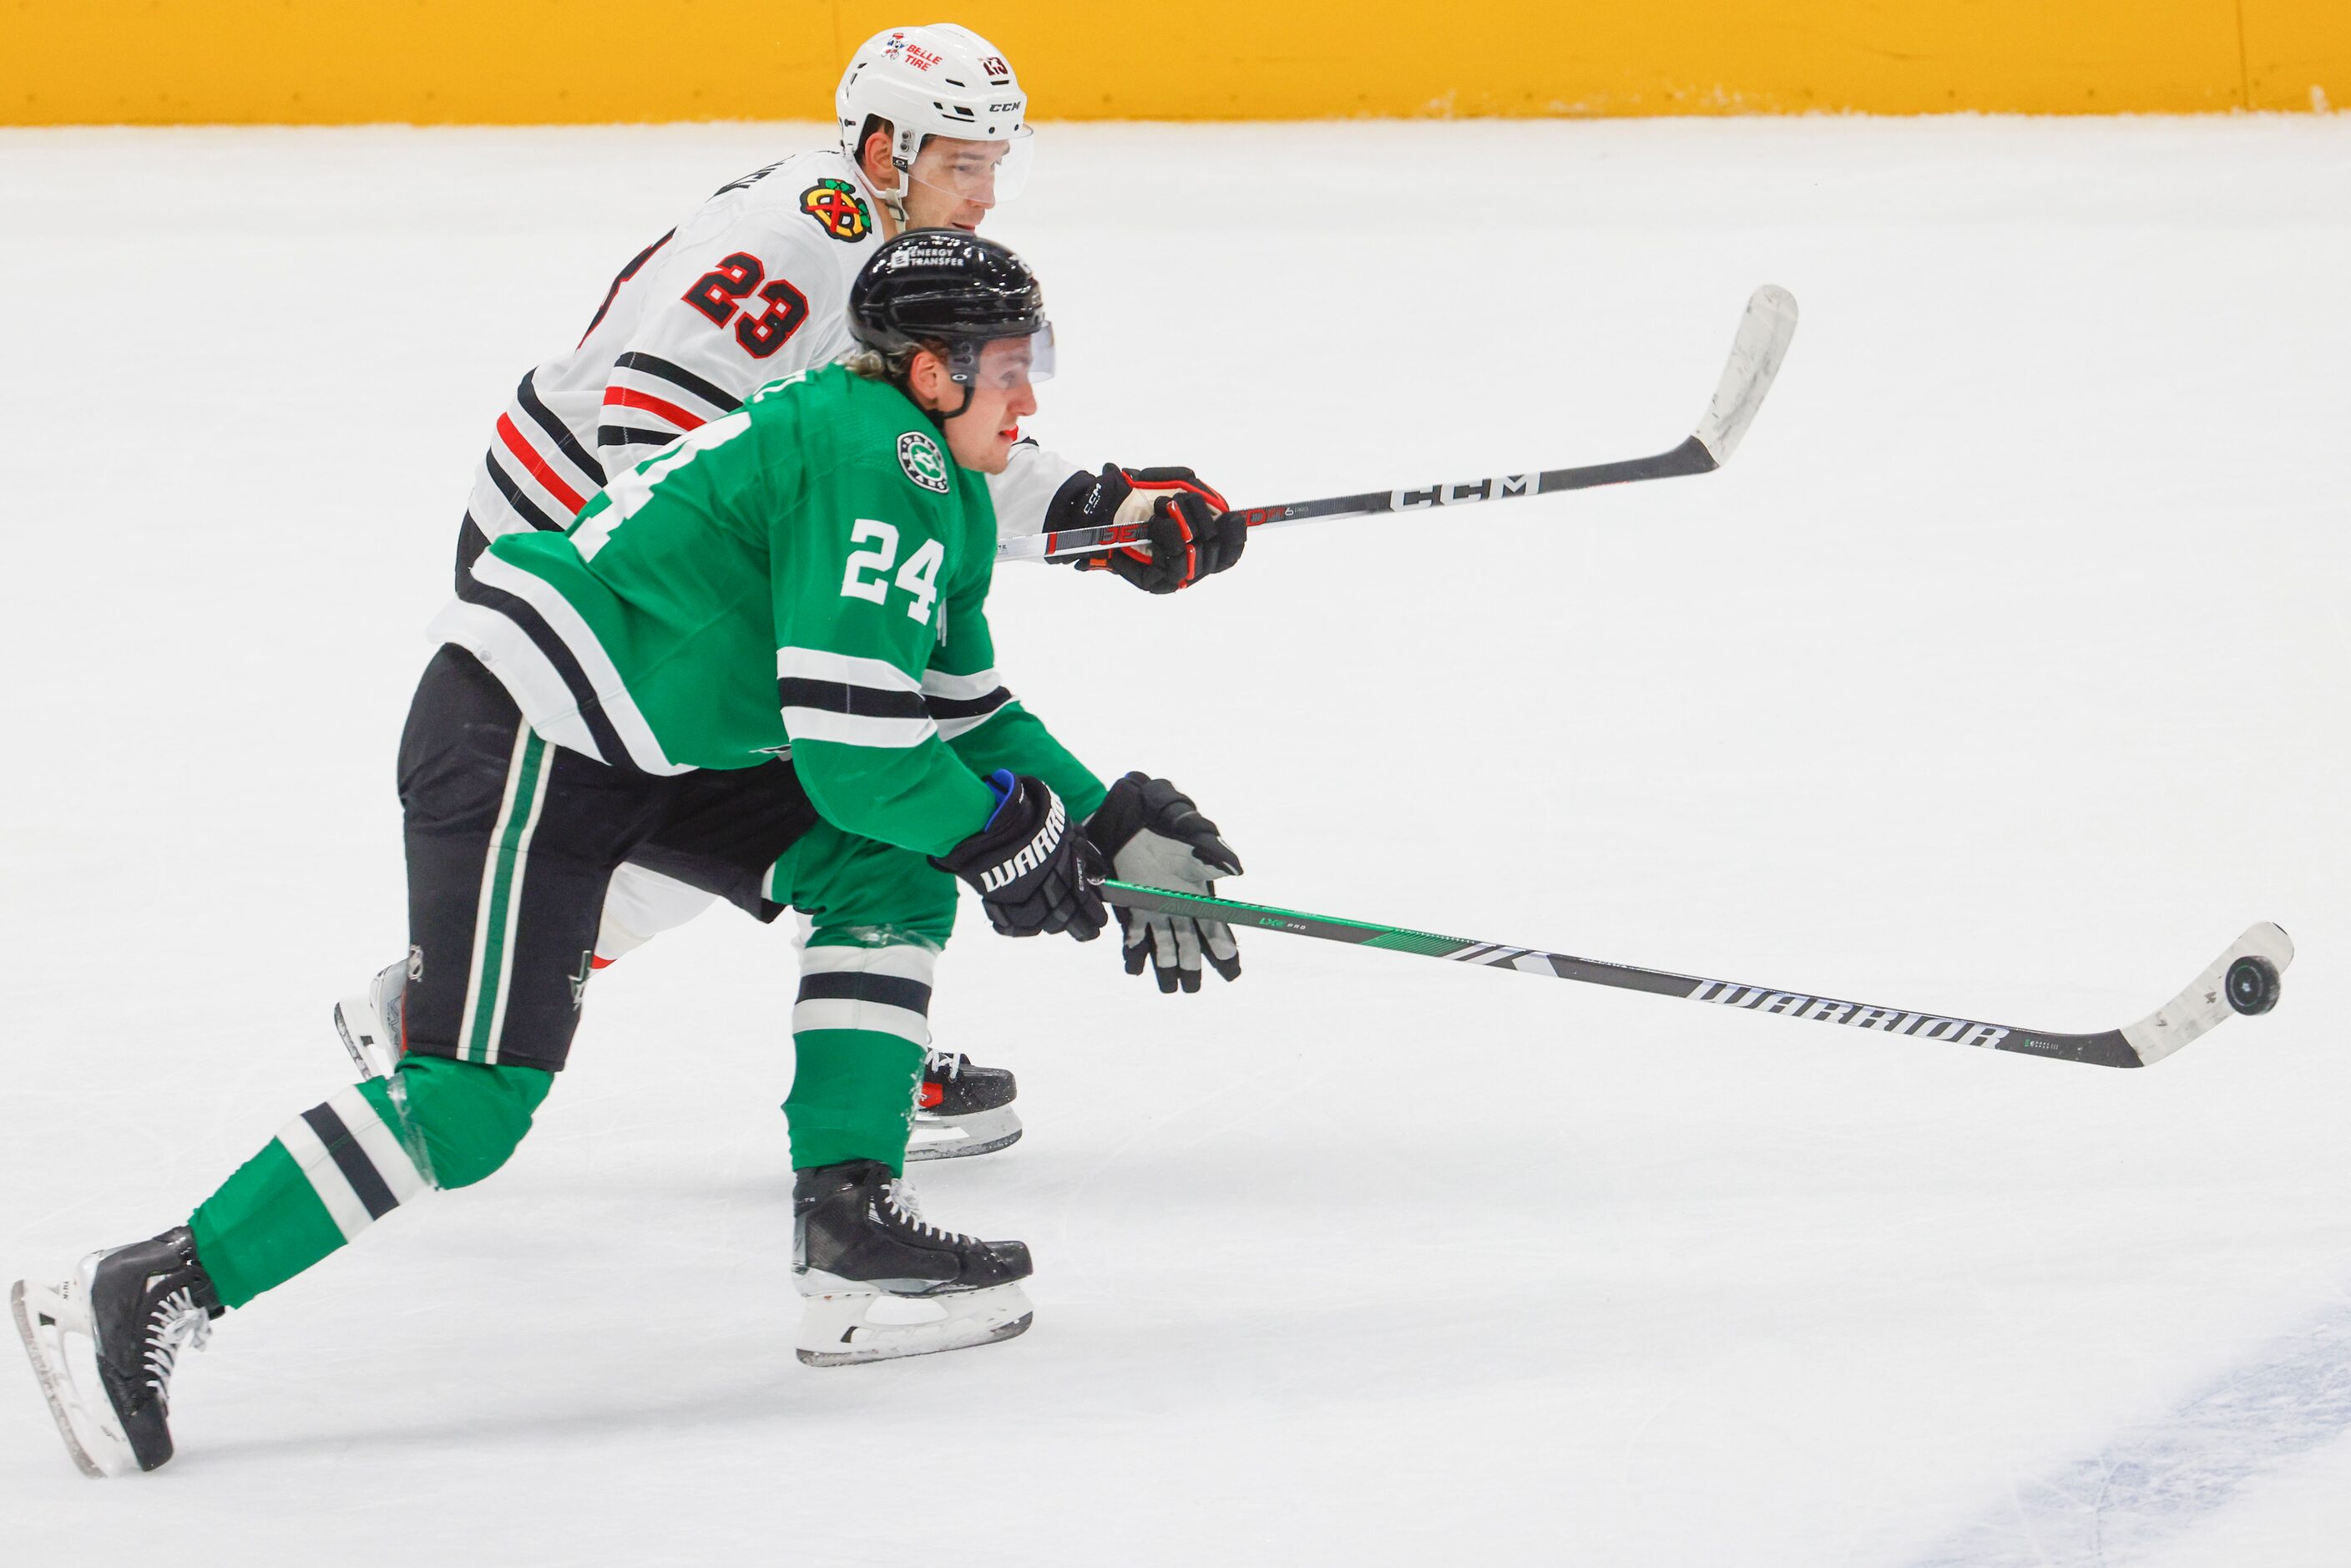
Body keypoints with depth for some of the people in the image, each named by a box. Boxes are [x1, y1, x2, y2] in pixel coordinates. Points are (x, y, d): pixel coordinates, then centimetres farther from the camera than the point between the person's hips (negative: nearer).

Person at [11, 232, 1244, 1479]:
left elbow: (962, 710, 26)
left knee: (888, 868, 5)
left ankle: (850, 1229, 2)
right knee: (478, 1096, -17)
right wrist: (1001, 834, -7)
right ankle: (150, 1297, -15)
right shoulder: (875, 458, -16)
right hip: (518, 737, -11)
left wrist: (1101, 822, 16)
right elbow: (846, 741, -20)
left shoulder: (935, 485, 16)